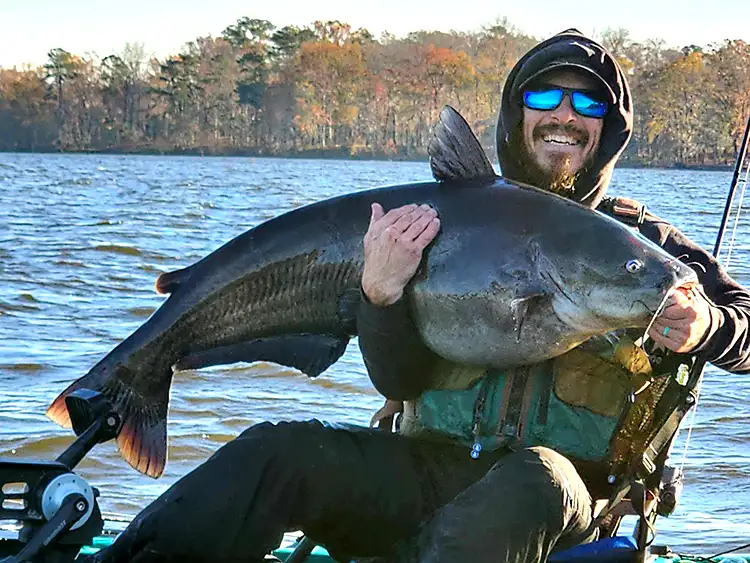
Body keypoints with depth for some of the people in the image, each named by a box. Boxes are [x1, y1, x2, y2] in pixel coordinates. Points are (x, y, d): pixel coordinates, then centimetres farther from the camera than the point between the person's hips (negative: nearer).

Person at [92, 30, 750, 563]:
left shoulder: (640, 239, 10)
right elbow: (402, 381, 3)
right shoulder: (452, 219, 10)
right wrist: (381, 293, -19)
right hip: (429, 467, 2)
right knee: (279, 451, -25)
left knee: (529, 483, -39)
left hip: (556, 503, -2)